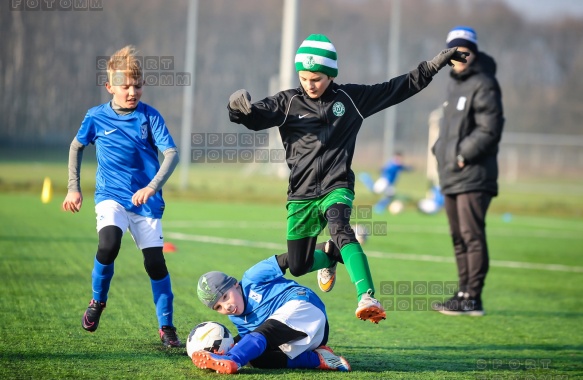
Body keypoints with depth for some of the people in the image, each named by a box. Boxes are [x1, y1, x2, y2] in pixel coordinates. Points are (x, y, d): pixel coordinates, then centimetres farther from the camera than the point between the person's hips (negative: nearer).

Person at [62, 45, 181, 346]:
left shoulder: (150, 116, -7)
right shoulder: (96, 117, -2)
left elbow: (171, 153, -14)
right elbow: (77, 146, 15)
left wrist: (152, 187, -28)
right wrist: (73, 187, 11)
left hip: (146, 201, 0)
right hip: (111, 197, 0)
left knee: (155, 261, -6)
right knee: (108, 244, -27)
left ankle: (166, 327, 8)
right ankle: (97, 301, -1)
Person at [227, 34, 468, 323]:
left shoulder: (351, 98, 4)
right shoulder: (288, 102, 1)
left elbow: (399, 88, 10)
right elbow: (255, 117, -12)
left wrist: (433, 65, 5)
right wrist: (239, 108, -36)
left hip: (337, 188, -2)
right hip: (301, 195, 2)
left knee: (340, 231, -34)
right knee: (298, 267, 11)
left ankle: (367, 298, -47)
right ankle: (328, 259, 47)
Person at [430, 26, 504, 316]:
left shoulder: (483, 85, -9)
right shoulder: (454, 85, 19)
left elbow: (489, 130, -15)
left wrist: (463, 154, -16)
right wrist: (440, 150, 12)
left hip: (473, 175, -9)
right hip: (451, 176, 9)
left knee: (472, 235, -11)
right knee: (458, 237, 12)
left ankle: (473, 298, -12)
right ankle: (464, 293, 18)